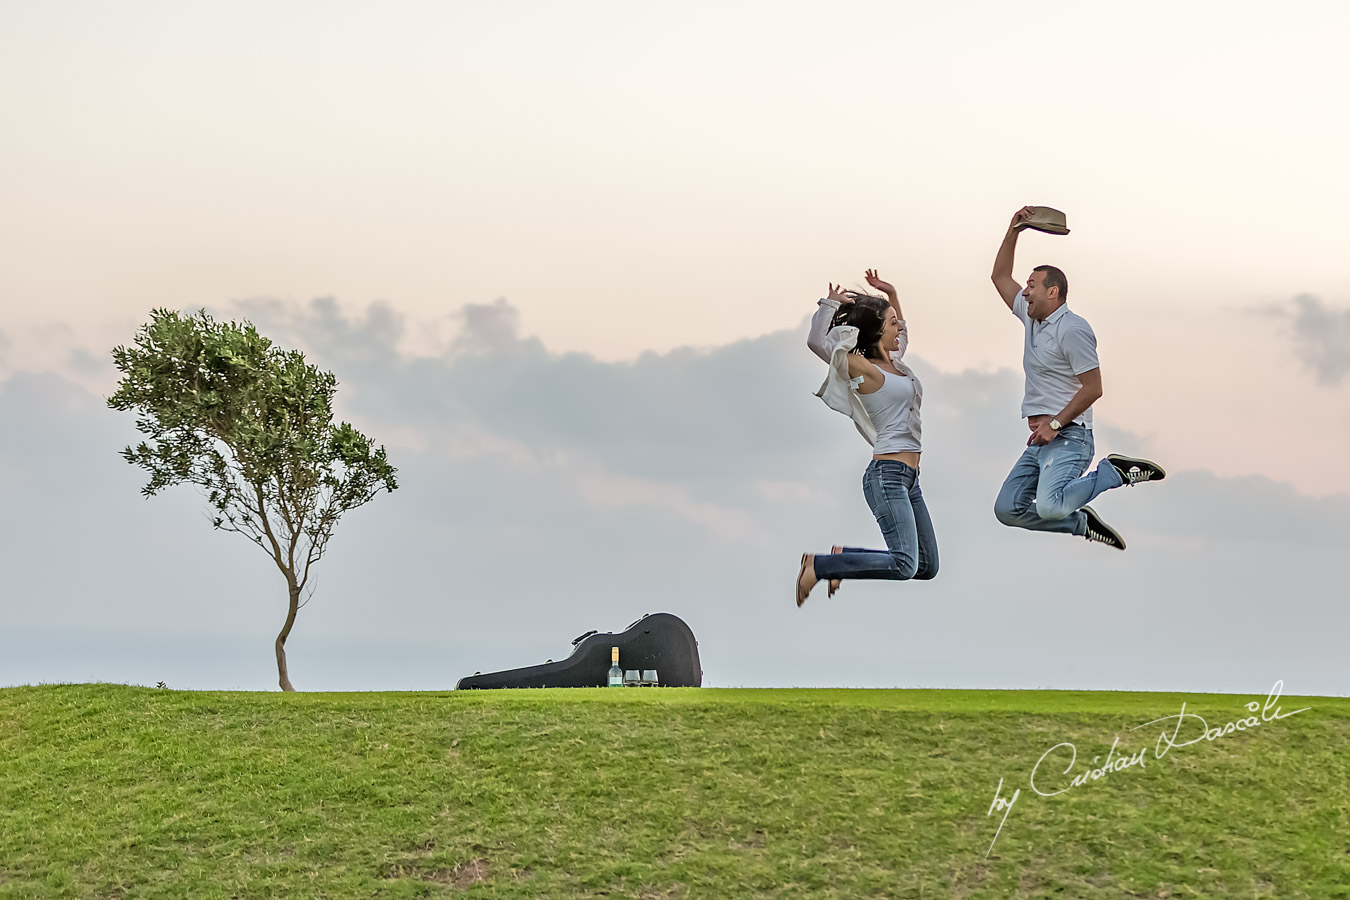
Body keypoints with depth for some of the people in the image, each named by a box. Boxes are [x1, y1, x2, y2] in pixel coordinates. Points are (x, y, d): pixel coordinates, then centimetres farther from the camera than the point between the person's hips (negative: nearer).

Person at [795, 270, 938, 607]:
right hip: (887, 474, -9)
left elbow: (902, 334, 40)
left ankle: (844, 555, 16)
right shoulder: (863, 368, -8)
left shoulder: (893, 363, 17)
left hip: (909, 478, 9)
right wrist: (831, 303, -9)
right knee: (903, 566, -22)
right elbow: (816, 341, -23)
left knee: (927, 566, 10)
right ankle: (817, 566, -11)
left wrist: (891, 293, 28)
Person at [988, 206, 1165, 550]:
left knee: (1049, 507, -32)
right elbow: (1000, 276, 24)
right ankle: (1083, 523, 13)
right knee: (1007, 509, 1)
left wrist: (1055, 424, -19)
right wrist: (1013, 231, 12)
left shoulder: (1072, 329, -11)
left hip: (1067, 437, -9)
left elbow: (1093, 388, -15)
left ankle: (1117, 471, -9)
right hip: (1039, 441, 9)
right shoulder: (1031, 319, 15)